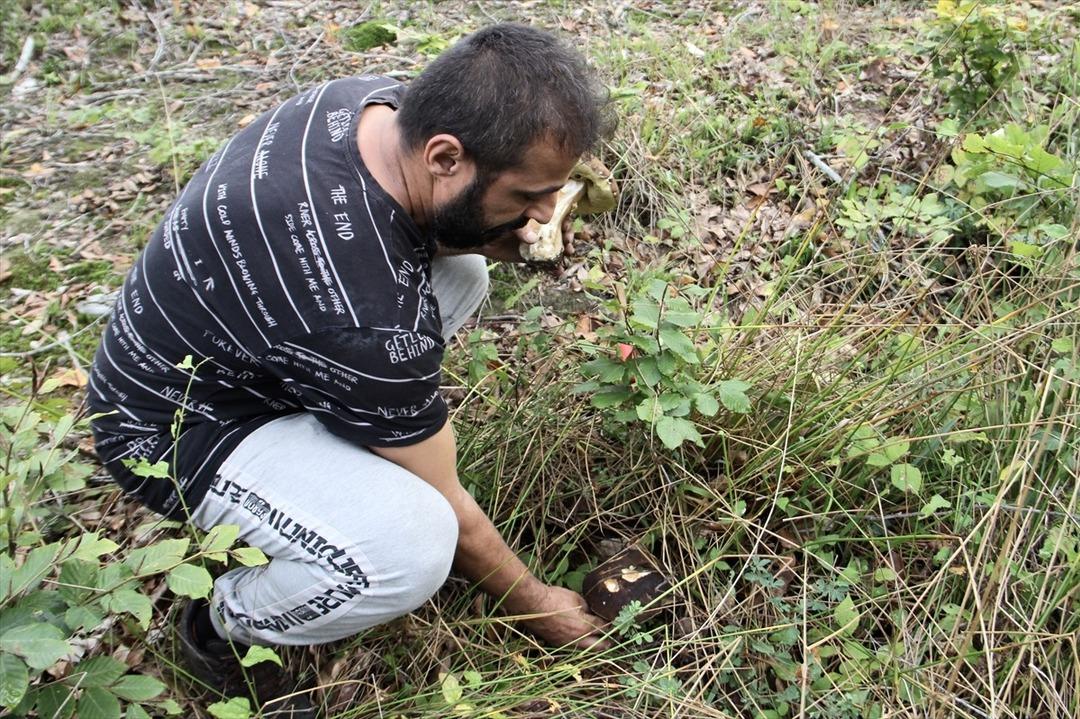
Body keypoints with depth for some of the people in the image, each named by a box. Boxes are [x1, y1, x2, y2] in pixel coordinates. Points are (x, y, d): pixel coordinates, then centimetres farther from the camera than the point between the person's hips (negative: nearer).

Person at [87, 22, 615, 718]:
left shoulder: (376, 99, -14)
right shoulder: (366, 320, -37)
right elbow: (447, 507, -21)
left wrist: (495, 237, -14)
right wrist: (535, 603, -3)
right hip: (174, 431, -8)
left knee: (461, 271, 2)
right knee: (412, 546, -31)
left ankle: (342, 459, 11)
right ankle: (224, 627, -1)